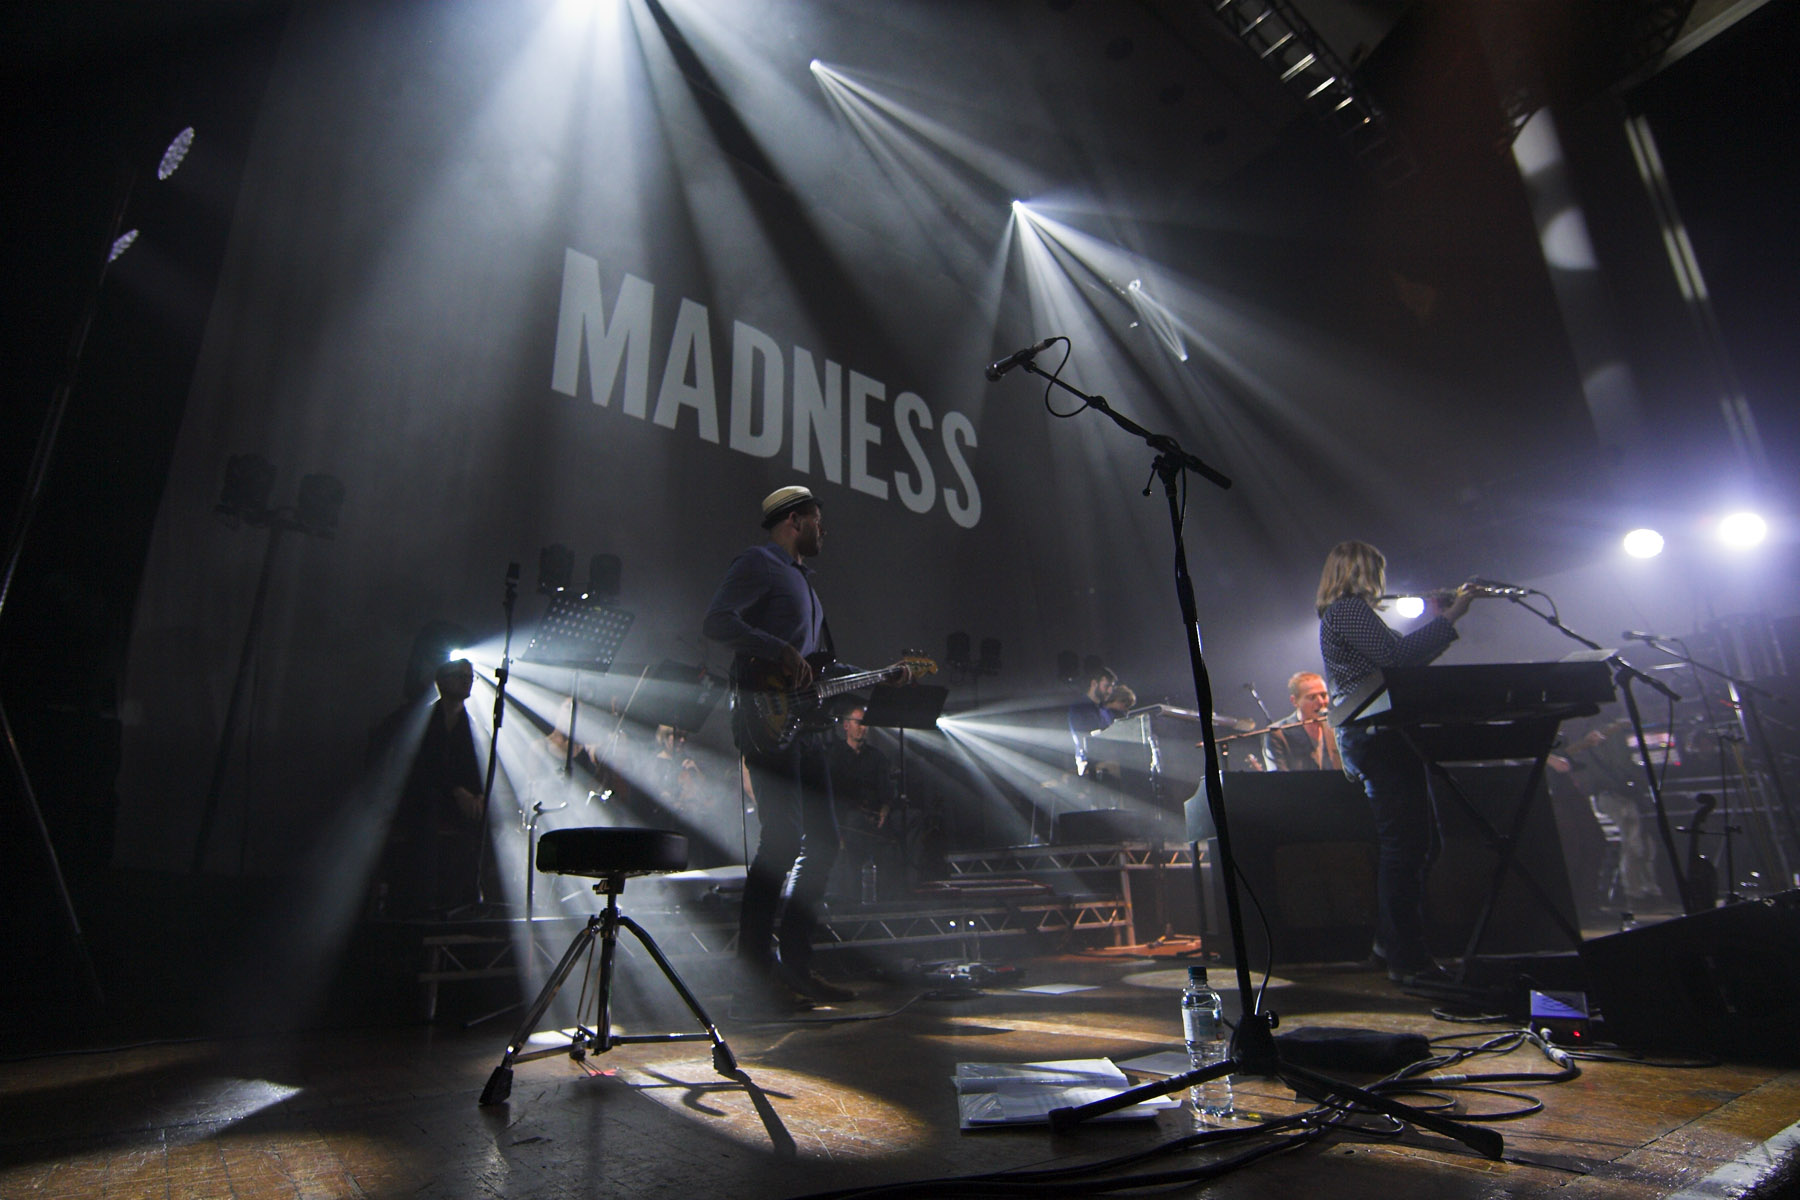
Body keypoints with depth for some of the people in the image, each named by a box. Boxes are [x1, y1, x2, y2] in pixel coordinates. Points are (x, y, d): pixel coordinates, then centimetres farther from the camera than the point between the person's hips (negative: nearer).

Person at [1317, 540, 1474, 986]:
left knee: (1417, 843, 14)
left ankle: (1391, 942, 23)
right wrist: (1448, 617, -10)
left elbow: (1400, 657, 24)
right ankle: (1408, 960, -5)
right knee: (1404, 847, -10)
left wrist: (1438, 619, 20)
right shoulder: (1348, 608, -8)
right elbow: (1397, 655, -20)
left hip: (1371, 740, 11)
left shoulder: (1345, 613, 25)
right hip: (1378, 738, -11)